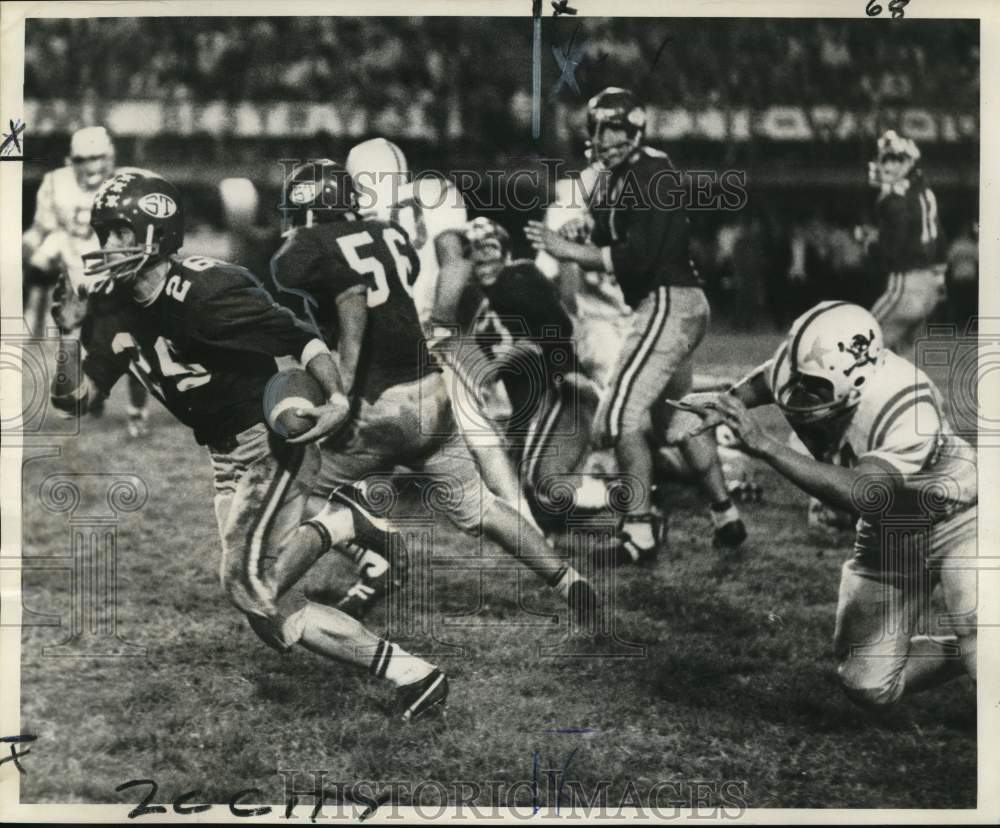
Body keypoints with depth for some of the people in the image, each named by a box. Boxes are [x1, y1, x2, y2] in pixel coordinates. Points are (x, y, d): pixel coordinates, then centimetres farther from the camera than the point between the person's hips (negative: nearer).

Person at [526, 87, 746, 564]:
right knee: (676, 417, 22)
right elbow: (614, 248, 14)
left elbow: (638, 258, -23)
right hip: (680, 304, 11)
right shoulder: (618, 179, 13)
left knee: (619, 418, -12)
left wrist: (570, 251, -18)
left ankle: (641, 529, -5)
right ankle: (725, 516, 32)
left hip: (668, 304, -11)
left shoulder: (648, 175, -16)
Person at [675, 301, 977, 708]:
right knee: (870, 686, 1)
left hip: (954, 523, -6)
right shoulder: (800, 367, -19)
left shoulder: (909, 410, -37)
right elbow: (760, 383, 6)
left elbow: (860, 494, -49)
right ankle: (963, 651, 25)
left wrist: (764, 446, -53)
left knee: (983, 656, -28)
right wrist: (722, 405, -16)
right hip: (887, 534, 6)